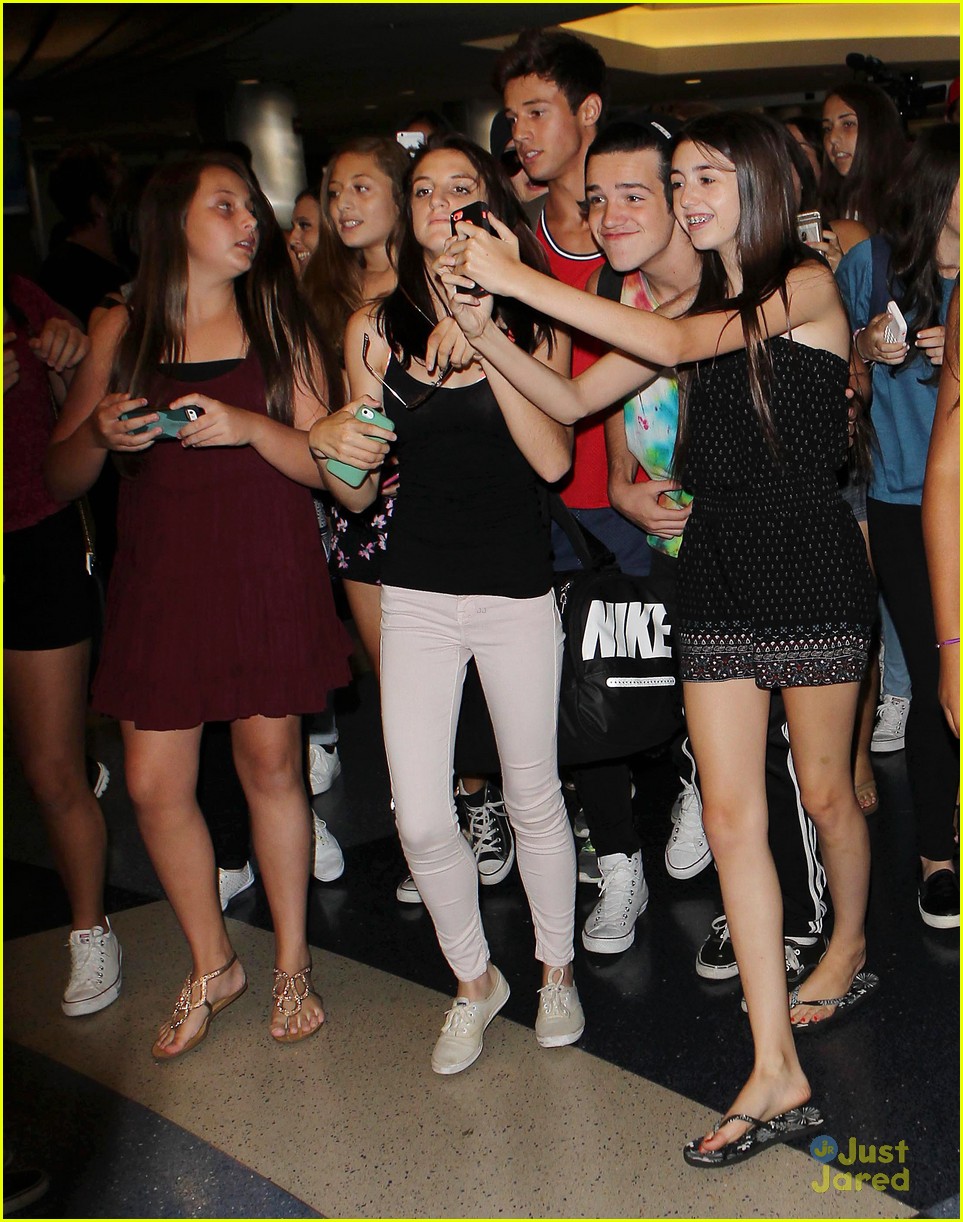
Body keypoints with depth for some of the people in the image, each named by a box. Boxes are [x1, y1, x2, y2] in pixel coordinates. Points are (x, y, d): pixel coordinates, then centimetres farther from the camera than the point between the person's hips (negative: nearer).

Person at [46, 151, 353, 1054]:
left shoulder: (281, 327, 7)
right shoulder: (124, 334, 7)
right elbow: (58, 478, 7)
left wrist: (251, 427, -16)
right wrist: (100, 435, -14)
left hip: (266, 573, -1)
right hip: (160, 575, 1)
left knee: (270, 761, 3)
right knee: (153, 784, 0)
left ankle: (292, 962, 22)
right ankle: (211, 965, 22)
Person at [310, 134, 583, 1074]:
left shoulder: (528, 323, -1)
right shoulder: (376, 329, 2)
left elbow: (554, 460, -15)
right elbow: (358, 494, 5)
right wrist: (336, 455, -18)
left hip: (518, 590, -1)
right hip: (417, 592, 1)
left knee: (533, 797, 11)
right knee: (420, 820, -1)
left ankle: (556, 970, 34)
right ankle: (474, 979, 24)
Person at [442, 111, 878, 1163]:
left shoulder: (807, 284, -5)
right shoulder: (705, 306, 14)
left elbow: (680, 345, -20)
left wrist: (520, 278, -21)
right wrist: (487, 331, -6)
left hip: (810, 564, -5)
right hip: (717, 571, 6)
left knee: (823, 792, 11)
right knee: (731, 814, -1)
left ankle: (848, 948, 42)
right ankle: (777, 1075, 4)